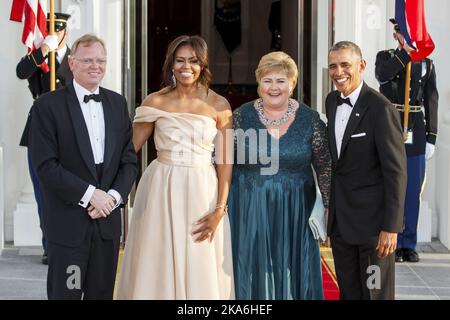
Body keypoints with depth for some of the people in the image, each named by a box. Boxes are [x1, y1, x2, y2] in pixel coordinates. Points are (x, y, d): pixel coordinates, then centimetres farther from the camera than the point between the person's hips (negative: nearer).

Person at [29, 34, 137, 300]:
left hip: (108, 219, 4)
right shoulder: (48, 105, -5)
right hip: (68, 221, -4)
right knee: (65, 293, 3)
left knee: (102, 293, 11)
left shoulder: (118, 103, 10)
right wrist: (90, 194, -16)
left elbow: (130, 160, 8)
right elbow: (46, 165, -12)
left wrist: (114, 196, -8)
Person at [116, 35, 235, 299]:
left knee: (201, 272, 6)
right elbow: (129, 148, 5)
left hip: (202, 192, -1)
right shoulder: (155, 102, 1)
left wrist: (220, 209, -8)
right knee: (157, 268, 7)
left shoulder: (219, 105, -1)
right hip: (161, 191, 1)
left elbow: (225, 161, -2)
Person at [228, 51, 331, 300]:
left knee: (293, 273, 7)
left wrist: (330, 206, 0)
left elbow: (325, 167, 3)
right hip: (250, 211, 0)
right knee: (253, 272, 7)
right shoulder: (241, 116, -3)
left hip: (295, 212, 0)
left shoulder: (309, 119, -2)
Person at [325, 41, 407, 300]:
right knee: (348, 292, 13)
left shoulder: (380, 108, -15)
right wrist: (330, 206, 14)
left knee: (376, 293, 2)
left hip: (373, 220, -7)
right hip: (340, 220, 7)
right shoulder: (332, 101, 8)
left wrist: (391, 227, -18)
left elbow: (396, 171, -16)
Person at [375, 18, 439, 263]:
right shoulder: (386, 57, 4)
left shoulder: (426, 64, 9)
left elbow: (431, 104, 7)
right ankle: (392, 245, 7)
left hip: (416, 136, 2)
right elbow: (382, 75, -20)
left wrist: (431, 138, 2)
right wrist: (406, 51, -23)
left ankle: (409, 245, 12)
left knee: (413, 192, 4)